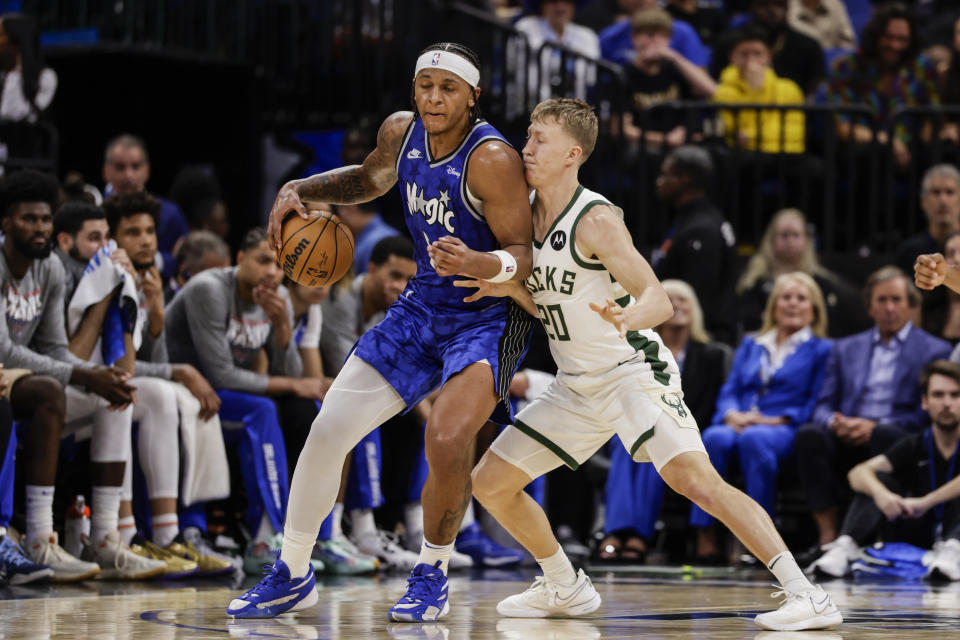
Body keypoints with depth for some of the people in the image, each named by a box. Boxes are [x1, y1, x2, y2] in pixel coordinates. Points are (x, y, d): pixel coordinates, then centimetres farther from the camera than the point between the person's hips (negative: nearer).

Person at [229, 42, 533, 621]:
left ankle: (432, 576, -4)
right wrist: (299, 190, 5)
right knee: (329, 428, 1)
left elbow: (524, 255, -22)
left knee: (448, 439, -29)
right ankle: (292, 575, 18)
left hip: (488, 313, -7)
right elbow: (368, 180, 20)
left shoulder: (492, 159, -24)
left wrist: (478, 264, -43)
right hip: (423, 305, 7)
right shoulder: (402, 132, -2)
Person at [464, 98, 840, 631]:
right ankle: (565, 588, 28)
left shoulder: (595, 220, -19)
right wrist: (508, 287, -6)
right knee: (489, 483, 8)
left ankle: (807, 596, -27)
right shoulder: (525, 212, 3)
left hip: (633, 369, -8)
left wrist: (626, 317, -47)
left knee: (693, 476, -27)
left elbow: (659, 302, -25)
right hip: (577, 385, 8)